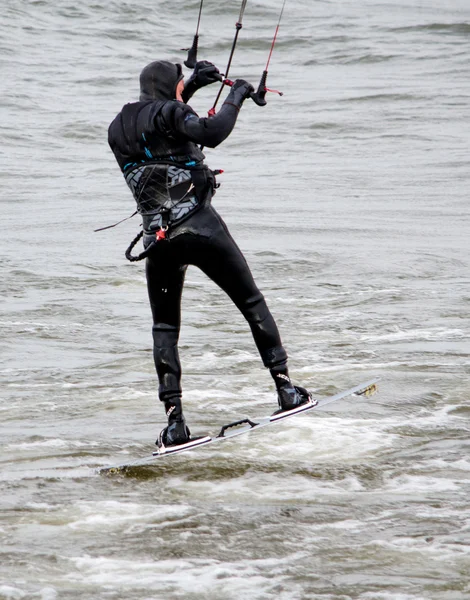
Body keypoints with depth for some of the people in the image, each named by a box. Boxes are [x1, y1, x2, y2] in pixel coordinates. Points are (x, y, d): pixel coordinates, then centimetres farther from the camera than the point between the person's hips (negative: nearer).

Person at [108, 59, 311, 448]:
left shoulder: (118, 130, 16)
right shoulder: (168, 113, -4)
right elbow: (211, 133, -21)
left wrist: (191, 86, 36)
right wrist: (236, 96, -6)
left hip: (157, 240, 5)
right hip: (201, 227, -5)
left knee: (164, 328, 10)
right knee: (252, 303, 10)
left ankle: (175, 420, -3)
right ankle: (286, 389, 9)